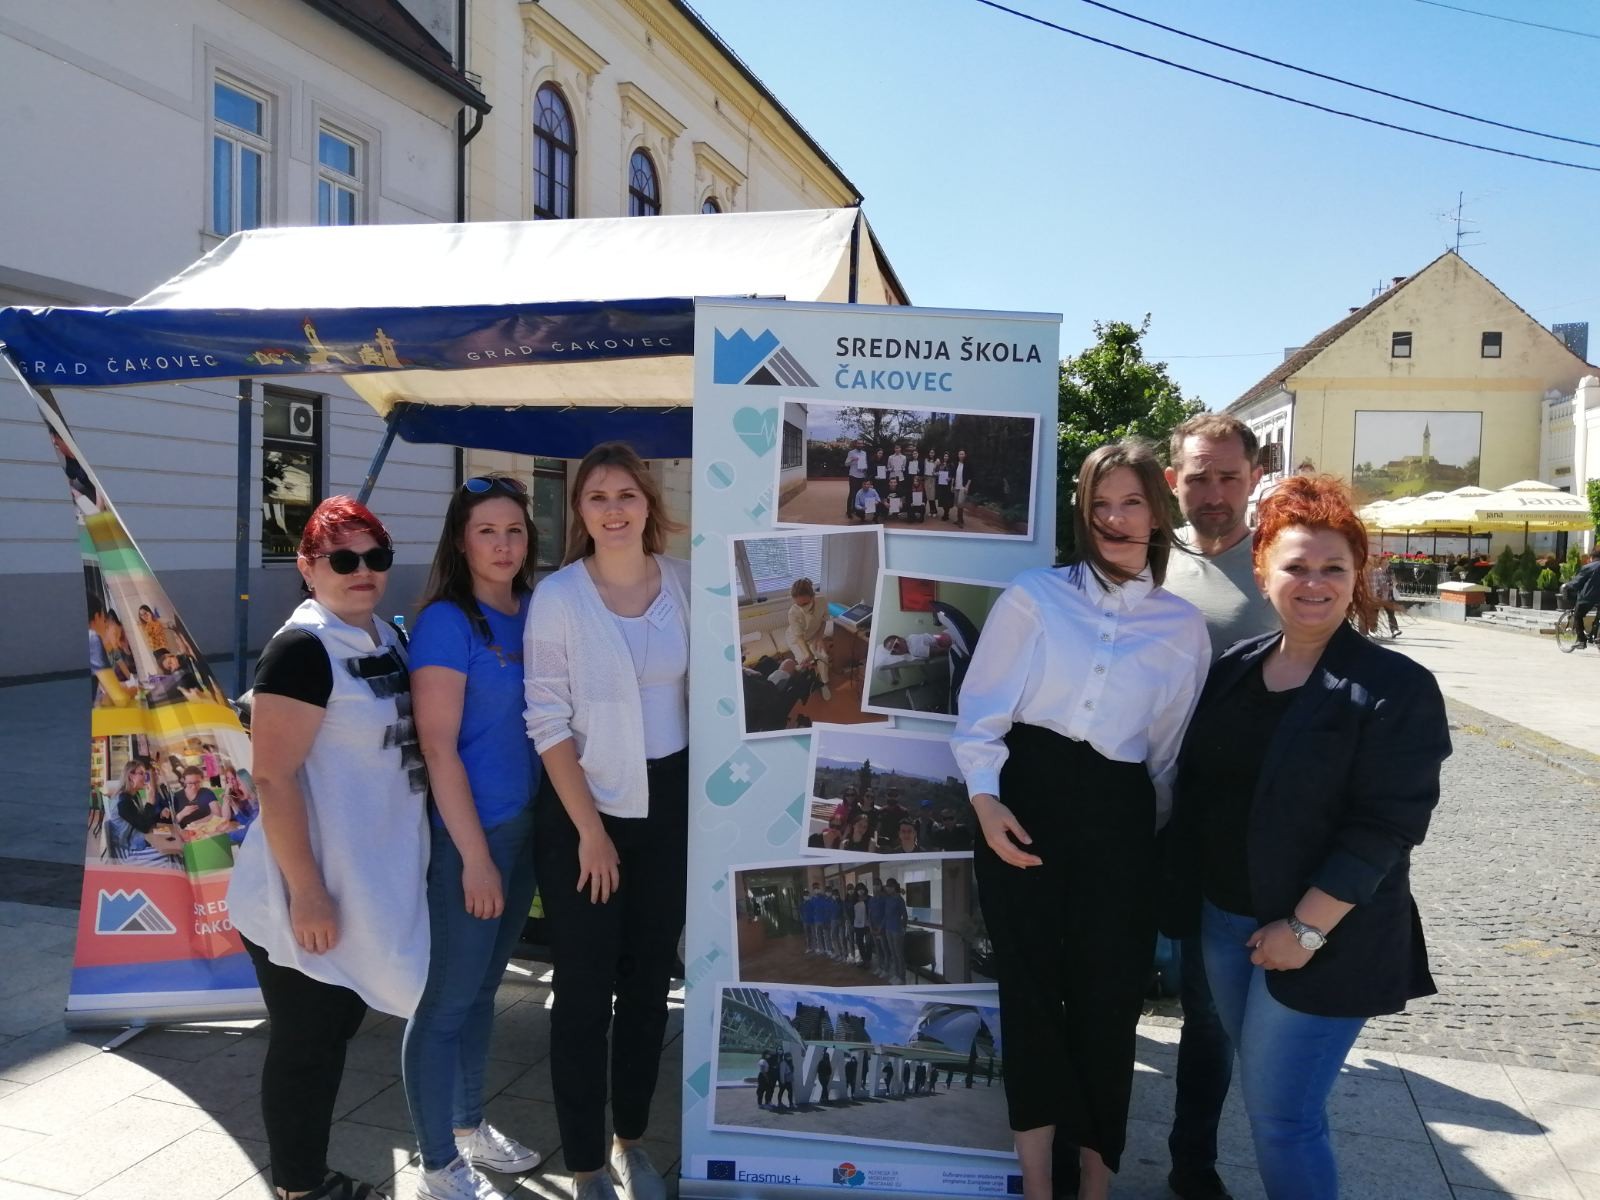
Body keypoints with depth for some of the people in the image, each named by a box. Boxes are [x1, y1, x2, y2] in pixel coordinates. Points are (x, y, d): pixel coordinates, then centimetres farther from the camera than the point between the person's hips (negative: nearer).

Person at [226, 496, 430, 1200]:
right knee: (305, 1046, 8)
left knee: (335, 1032, 21)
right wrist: (306, 892, -22)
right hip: (313, 899, -8)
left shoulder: (390, 639, 8)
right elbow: (272, 778, -21)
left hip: (372, 887, 8)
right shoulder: (302, 649, -17)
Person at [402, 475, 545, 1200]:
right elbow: (438, 748, -17)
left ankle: (470, 1126, 40)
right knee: (448, 999, 7)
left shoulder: (534, 613, 4)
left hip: (526, 823, 7)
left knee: (483, 987, 21)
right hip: (468, 832, -7)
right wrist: (475, 855, -17)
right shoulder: (446, 622, -15)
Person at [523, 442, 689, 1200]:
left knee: (649, 979, 14)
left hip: (669, 802, 3)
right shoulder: (558, 596, -9)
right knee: (584, 990, 5)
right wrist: (589, 829, -11)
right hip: (582, 806, -3)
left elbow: (703, 688, 8)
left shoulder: (684, 584, -1)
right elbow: (548, 722, -10)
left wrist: (704, 795, 4)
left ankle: (631, 1138, 35)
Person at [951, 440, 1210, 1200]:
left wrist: (1158, 839, 16)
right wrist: (984, 797, -13)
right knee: (1029, 984, 6)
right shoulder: (1032, 596, 1)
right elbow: (983, 708, -2)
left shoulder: (1182, 626, 7)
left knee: (1107, 995, 9)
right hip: (1025, 797, -1)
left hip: (1118, 815, 2)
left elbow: (1171, 753, 13)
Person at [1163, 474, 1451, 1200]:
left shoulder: (1397, 689, -12)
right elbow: (1197, 790, 10)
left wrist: (1307, 928, -18)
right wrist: (1185, 899, 8)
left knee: (1282, 1115, 0)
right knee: (1267, 1096, 19)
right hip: (1223, 921, 6)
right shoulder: (1234, 669, 4)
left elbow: (1386, 827, -16)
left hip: (1323, 940, -5)